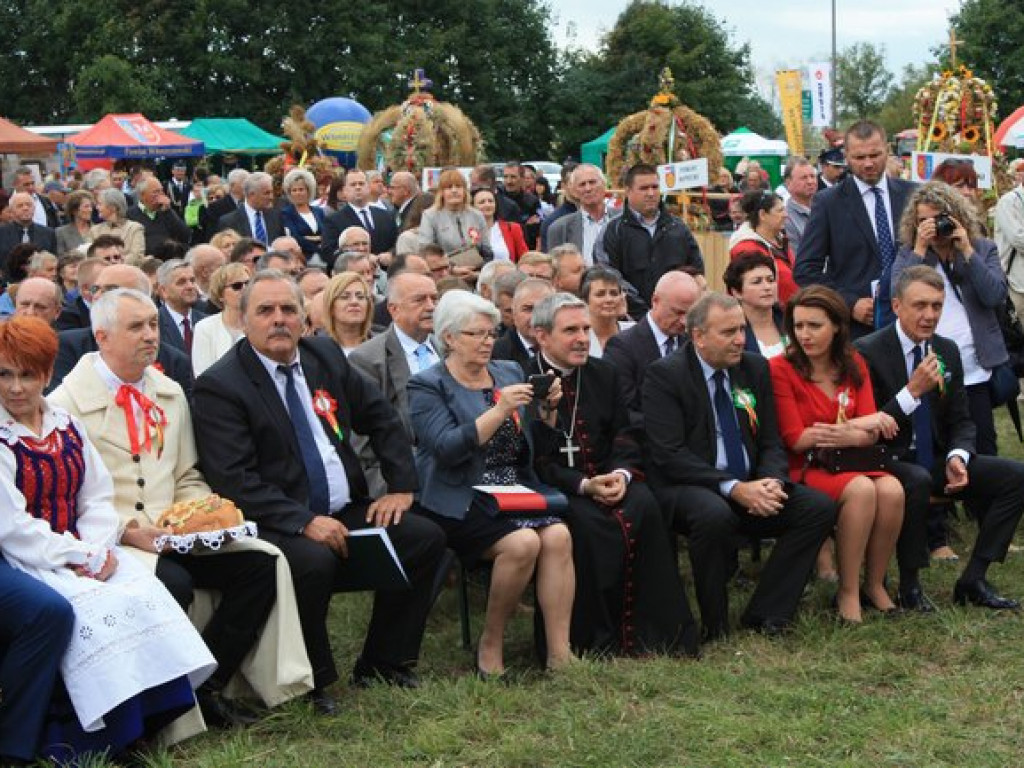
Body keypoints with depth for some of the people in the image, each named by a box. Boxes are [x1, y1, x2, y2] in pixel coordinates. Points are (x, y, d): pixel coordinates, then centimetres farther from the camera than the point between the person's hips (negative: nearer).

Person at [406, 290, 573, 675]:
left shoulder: (509, 372, 16)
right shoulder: (427, 386, -1)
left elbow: (537, 446, 18)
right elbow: (448, 448, -17)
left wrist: (548, 409, -1)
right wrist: (500, 410, -21)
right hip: (460, 503, -5)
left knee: (558, 536, -23)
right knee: (522, 542, -29)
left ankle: (560, 655, -24)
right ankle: (491, 644, -10)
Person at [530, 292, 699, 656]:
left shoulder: (603, 373, 14)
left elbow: (625, 434, 12)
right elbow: (533, 459, -9)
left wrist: (622, 472, -10)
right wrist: (583, 485, -19)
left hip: (608, 480, 5)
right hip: (554, 489, -5)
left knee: (645, 507, -25)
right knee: (588, 522, -34)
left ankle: (657, 632, -19)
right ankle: (600, 638, -21)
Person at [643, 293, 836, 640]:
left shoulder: (755, 368, 10)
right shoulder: (664, 375, -8)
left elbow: (770, 441, 11)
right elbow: (669, 454, -16)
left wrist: (772, 481, -12)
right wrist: (734, 489, -23)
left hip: (749, 486, 6)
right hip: (687, 489, -6)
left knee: (820, 507, -15)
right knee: (715, 514, -38)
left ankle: (764, 615, -8)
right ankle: (714, 626, -17)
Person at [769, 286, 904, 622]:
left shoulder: (854, 365, 9)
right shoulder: (781, 368, -5)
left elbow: (871, 433, 2)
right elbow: (795, 439, -9)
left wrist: (846, 437, -22)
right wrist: (858, 424, -13)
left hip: (851, 462, 5)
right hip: (804, 468, -4)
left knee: (892, 489, -27)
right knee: (861, 490, -33)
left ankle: (875, 584, -8)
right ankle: (848, 592, -20)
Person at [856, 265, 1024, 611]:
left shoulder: (947, 350, 8)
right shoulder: (868, 352, -12)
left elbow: (961, 421, 11)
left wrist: (957, 458, -11)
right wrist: (913, 390, -24)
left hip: (935, 460, 7)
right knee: (917, 480, -39)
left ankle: (974, 579, -5)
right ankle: (909, 583, -20)